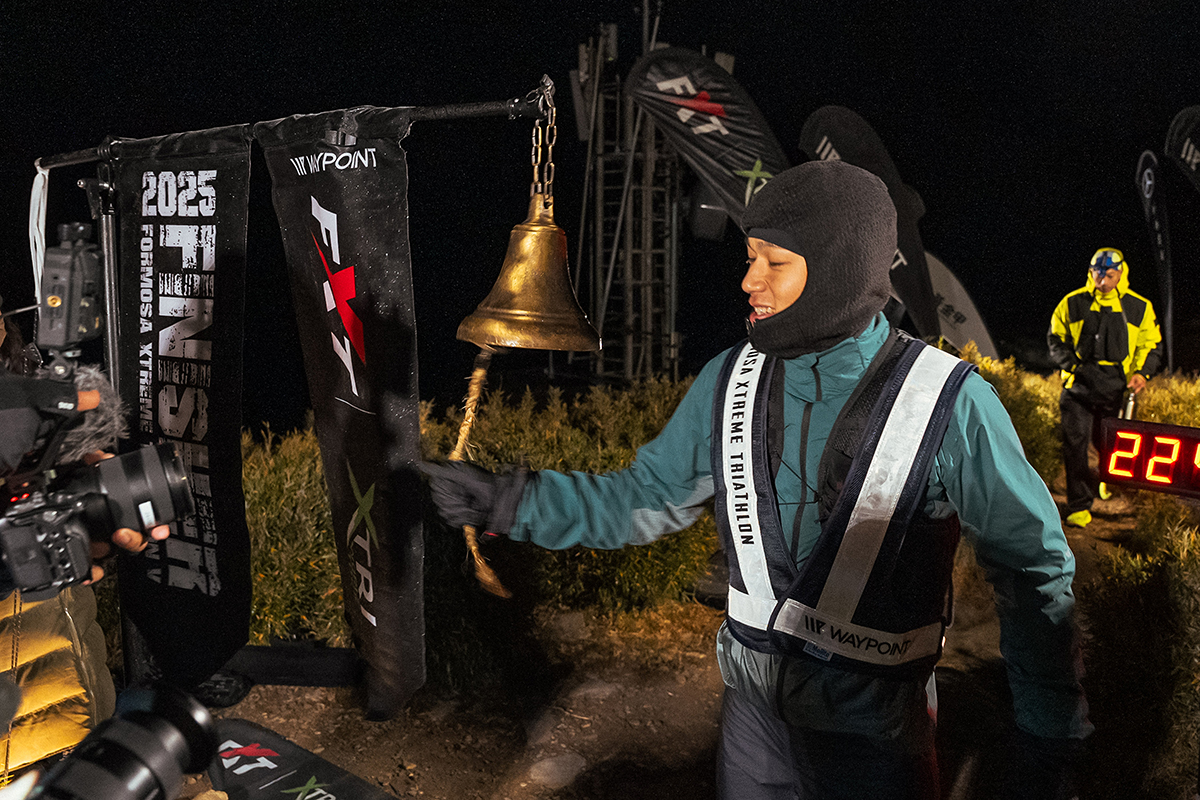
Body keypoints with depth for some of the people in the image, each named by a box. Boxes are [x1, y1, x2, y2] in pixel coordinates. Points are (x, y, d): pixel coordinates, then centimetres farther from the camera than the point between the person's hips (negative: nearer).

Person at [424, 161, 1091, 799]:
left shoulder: (947, 404, -19)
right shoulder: (731, 381, -6)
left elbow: (1033, 567, -10)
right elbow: (644, 498, 2)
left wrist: (1049, 734, -5)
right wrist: (507, 501, -7)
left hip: (873, 730, -3)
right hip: (752, 704, 4)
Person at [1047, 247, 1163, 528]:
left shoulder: (1139, 307, 6)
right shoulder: (1072, 303, 3)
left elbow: (1152, 344, 12)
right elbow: (1055, 339, 10)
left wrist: (1142, 372, -4)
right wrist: (1071, 364, -5)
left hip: (1116, 389, 1)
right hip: (1078, 387, -1)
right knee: (1075, 443, -9)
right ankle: (1079, 505, -1)